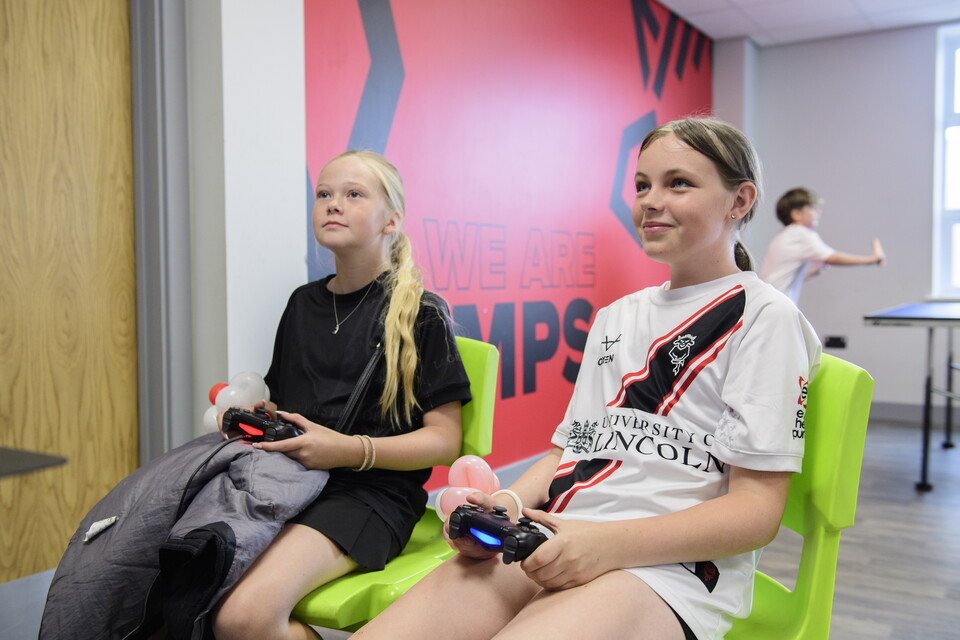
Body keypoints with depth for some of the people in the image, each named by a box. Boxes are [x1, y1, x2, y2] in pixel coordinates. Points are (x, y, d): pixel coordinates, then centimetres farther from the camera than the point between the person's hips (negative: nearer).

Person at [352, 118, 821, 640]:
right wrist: (508, 505, -1)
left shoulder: (763, 316, 0)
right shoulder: (615, 317, 21)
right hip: (558, 548, 6)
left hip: (670, 566, -5)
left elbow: (757, 509, -7)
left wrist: (608, 544, -20)